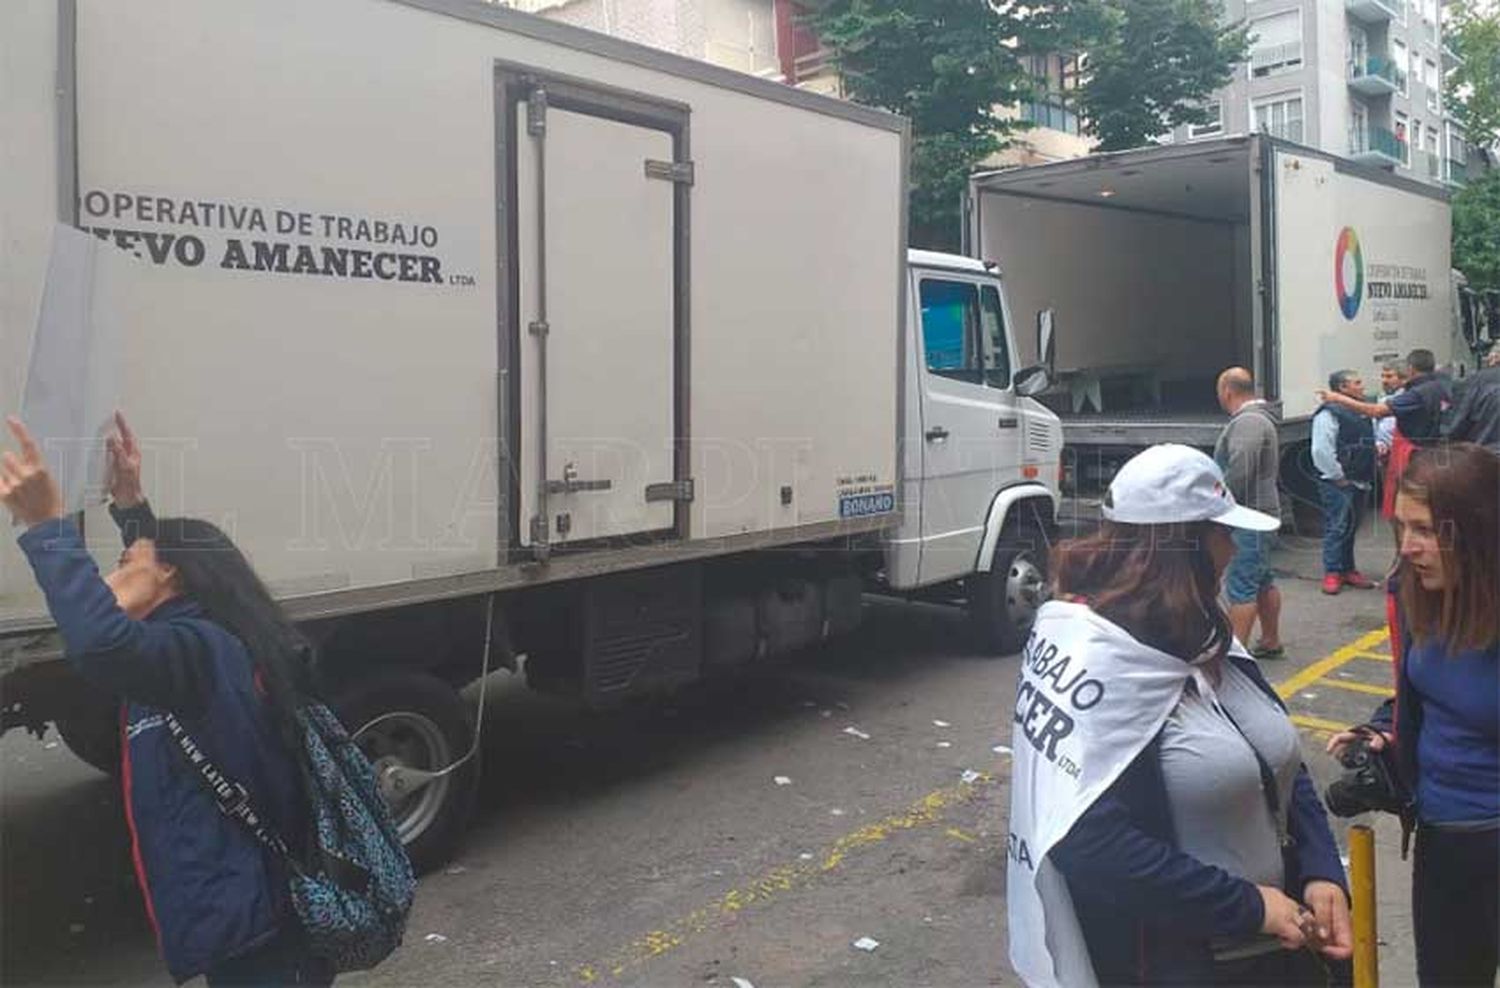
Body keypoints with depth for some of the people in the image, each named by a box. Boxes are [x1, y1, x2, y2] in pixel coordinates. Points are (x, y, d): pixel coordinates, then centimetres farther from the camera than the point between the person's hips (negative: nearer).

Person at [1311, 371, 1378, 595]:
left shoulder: (1362, 413, 14)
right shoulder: (1328, 414, -15)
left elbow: (1368, 444, 26)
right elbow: (1321, 451, -21)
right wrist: (1338, 476, -16)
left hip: (1359, 482, 9)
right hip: (1338, 484, -9)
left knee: (1351, 528, 15)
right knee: (1336, 527, -6)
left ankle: (1348, 569, 25)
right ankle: (1332, 573, 1)